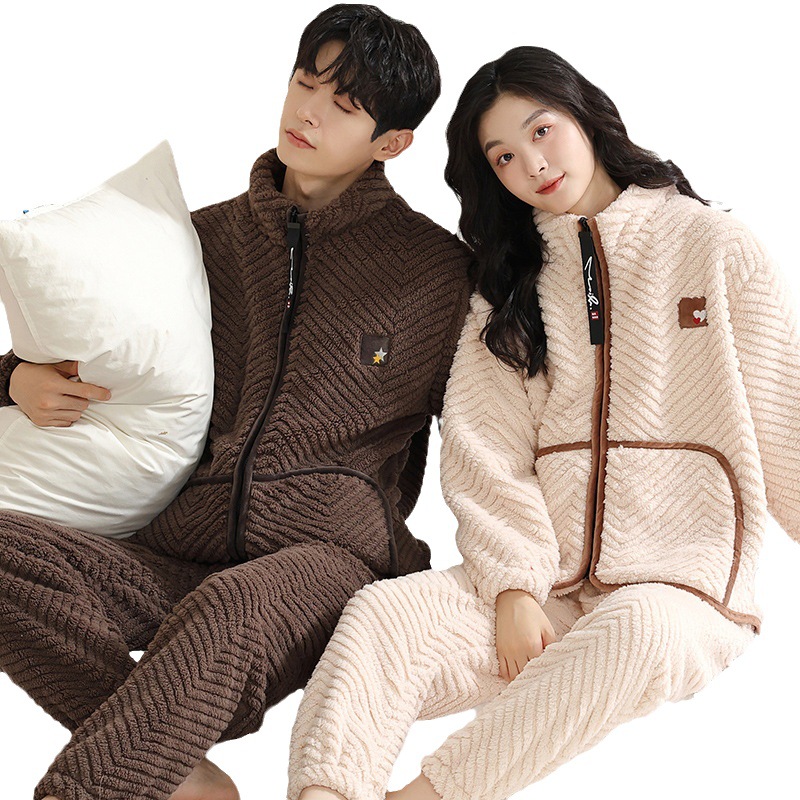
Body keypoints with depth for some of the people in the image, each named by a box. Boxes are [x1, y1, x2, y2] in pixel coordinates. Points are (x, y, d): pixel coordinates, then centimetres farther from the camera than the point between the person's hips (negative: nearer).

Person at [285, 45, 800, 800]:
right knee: (382, 611, -24)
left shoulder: (712, 246, 6)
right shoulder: (510, 283, 17)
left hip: (680, 583, -2)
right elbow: (485, 450, 5)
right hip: (543, 578, 3)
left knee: (631, 630, -37)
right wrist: (514, 586, -9)